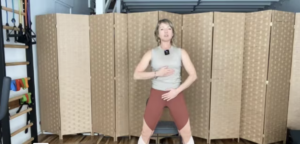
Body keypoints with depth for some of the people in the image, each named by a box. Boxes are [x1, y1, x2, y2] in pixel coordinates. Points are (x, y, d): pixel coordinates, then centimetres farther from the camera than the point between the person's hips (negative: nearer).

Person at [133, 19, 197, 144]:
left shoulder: (181, 52, 2)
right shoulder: (151, 53, 1)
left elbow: (193, 75, 1)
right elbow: (136, 75, -3)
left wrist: (177, 91, -9)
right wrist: (157, 73, -15)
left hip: (176, 94, 1)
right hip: (156, 95, 0)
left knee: (186, 134, 7)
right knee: (146, 133, 8)